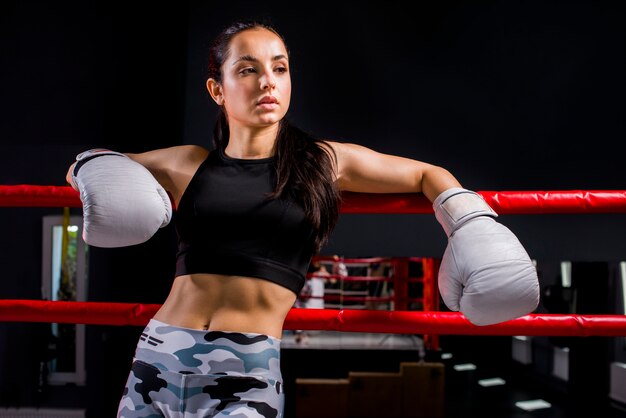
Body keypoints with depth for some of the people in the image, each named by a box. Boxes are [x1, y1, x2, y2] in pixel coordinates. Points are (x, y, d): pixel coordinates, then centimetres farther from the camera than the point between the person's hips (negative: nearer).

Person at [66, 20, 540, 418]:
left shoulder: (325, 162, 6)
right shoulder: (186, 165, 8)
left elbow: (428, 175, 17)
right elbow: (89, 167, 23)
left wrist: (472, 223, 1)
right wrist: (97, 173, 1)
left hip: (247, 373, -2)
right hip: (159, 359, 2)